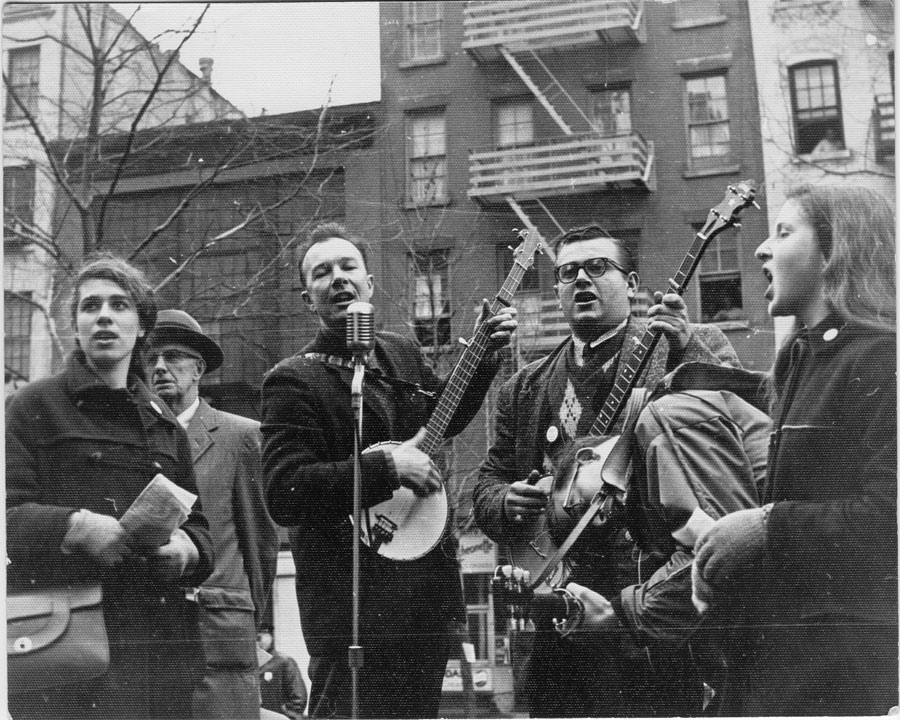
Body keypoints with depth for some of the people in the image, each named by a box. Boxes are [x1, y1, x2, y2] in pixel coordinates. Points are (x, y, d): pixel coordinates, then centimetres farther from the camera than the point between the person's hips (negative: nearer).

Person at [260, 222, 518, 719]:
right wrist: (386, 467, -23)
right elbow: (282, 494, -22)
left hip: (429, 579, 7)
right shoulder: (294, 380, -12)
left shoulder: (402, 354, 10)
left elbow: (444, 420, 28)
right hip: (354, 594, -7)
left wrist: (485, 353, 15)